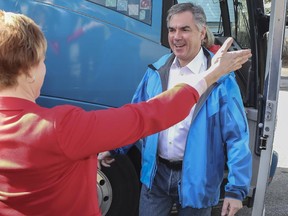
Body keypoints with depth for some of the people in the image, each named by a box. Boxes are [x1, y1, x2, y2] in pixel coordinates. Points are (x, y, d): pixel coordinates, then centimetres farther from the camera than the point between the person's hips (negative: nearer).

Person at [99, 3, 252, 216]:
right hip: (156, 173, 3)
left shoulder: (221, 79, -13)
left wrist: (236, 188, -15)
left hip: (196, 178, -3)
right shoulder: (156, 71, -1)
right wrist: (114, 147, 9)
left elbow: (236, 138, -12)